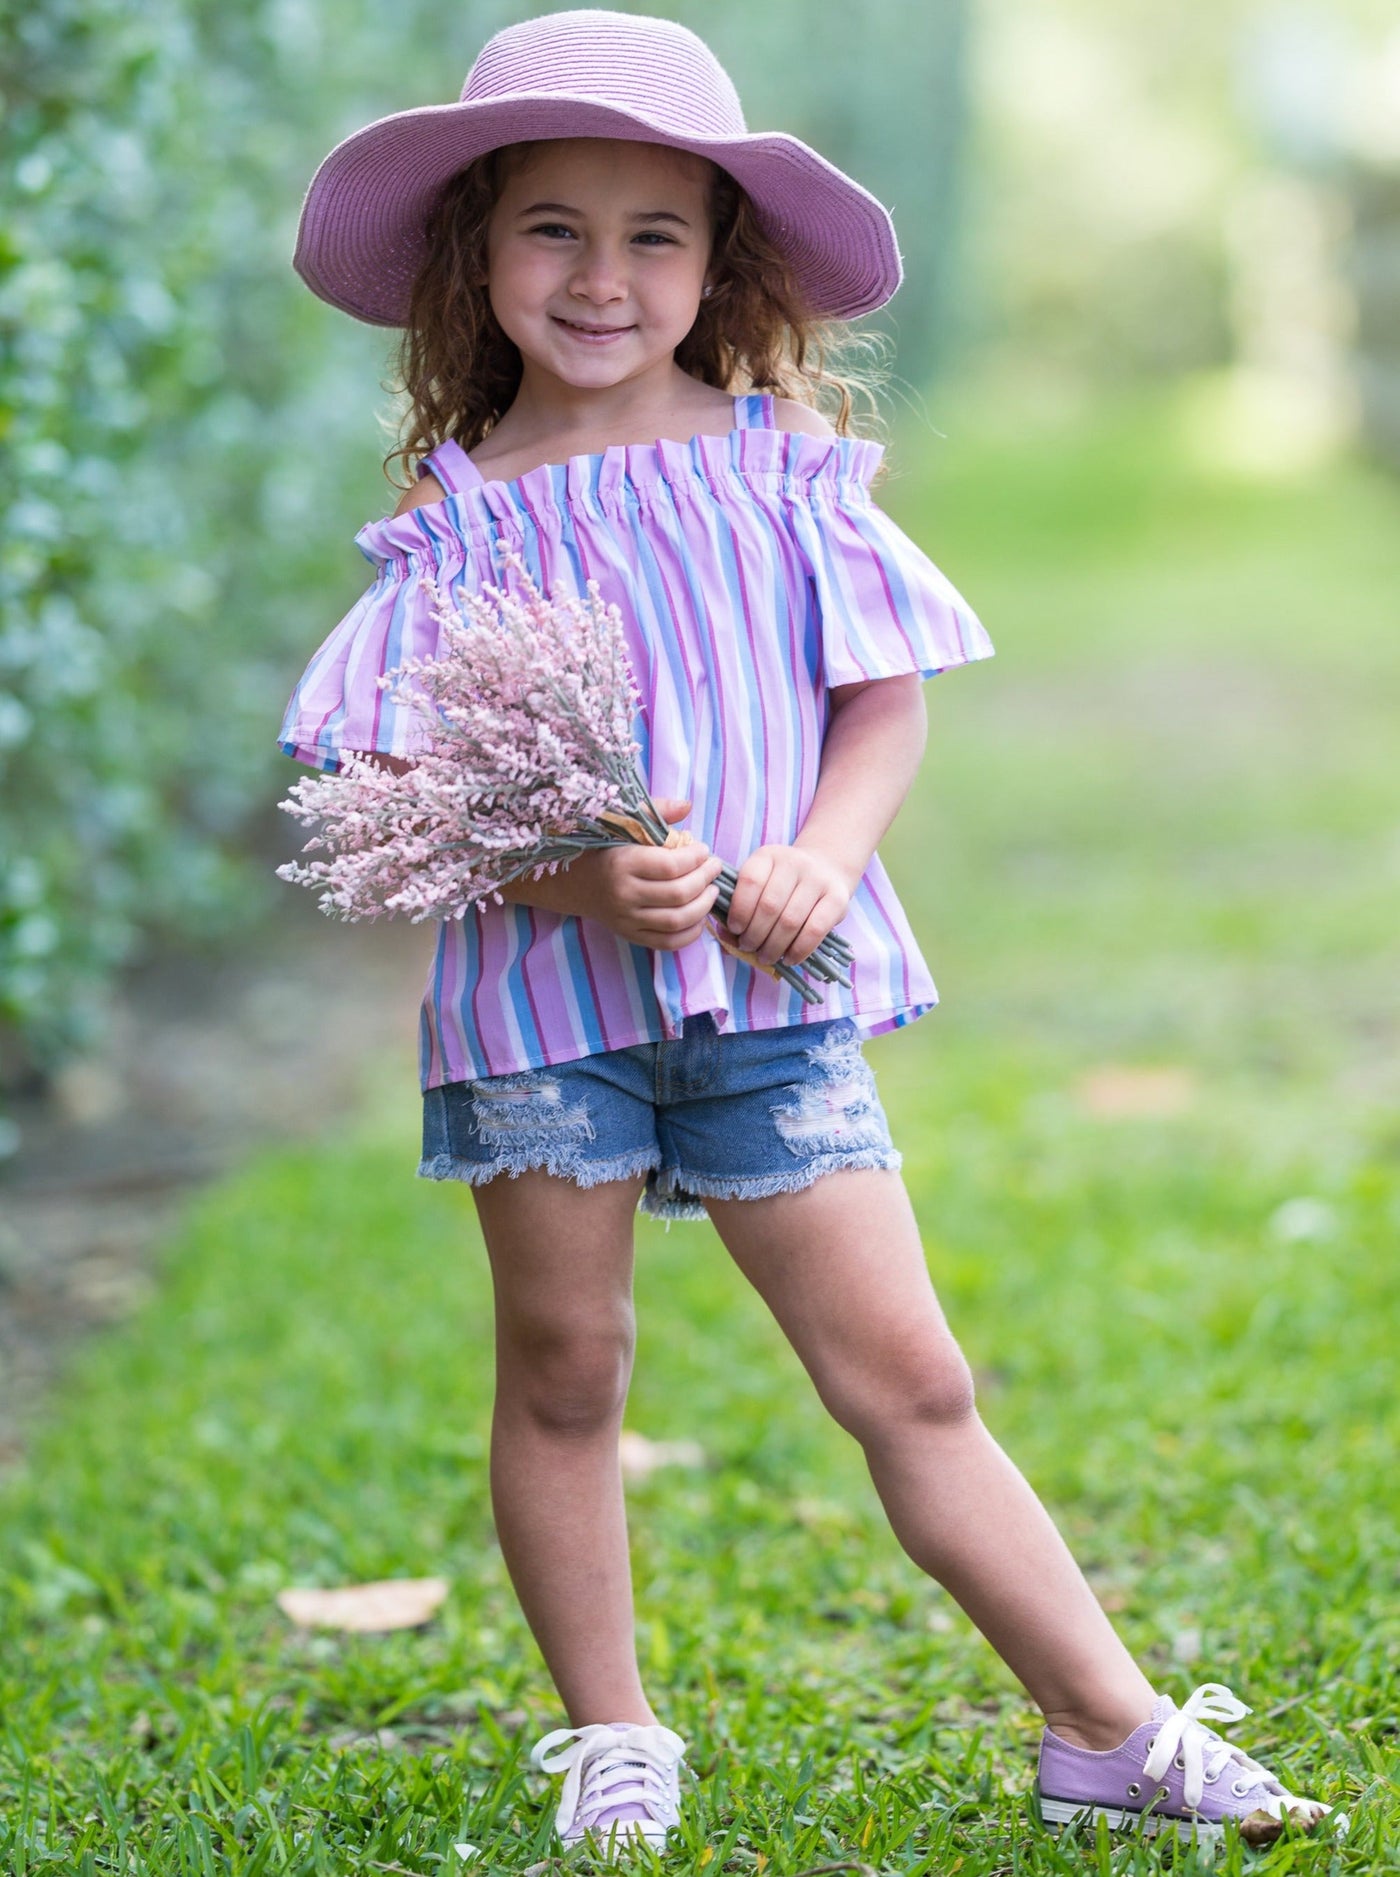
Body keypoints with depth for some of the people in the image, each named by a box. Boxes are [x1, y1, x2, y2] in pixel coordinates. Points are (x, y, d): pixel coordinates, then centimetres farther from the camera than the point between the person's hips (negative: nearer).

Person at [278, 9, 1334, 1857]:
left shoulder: (785, 459, 2)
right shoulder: (457, 506, -2)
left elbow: (888, 701, 4)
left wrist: (819, 861, -14)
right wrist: (574, 879, -23)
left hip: (771, 985, 0)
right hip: (541, 990, 0)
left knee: (908, 1379, 1)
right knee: (564, 1374, 9)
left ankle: (1113, 1730, 10)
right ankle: (611, 1740, 27)